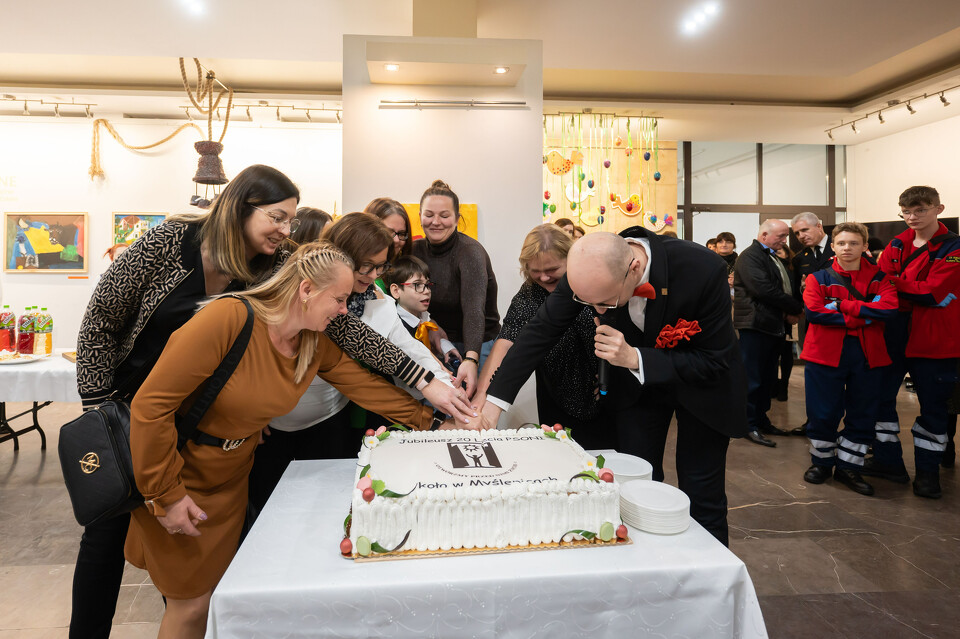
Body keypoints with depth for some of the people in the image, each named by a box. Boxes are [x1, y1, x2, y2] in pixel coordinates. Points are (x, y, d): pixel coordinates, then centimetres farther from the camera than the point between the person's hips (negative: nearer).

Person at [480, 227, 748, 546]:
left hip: (701, 386, -2)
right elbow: (542, 329, -17)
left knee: (702, 497, 6)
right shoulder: (588, 268, -27)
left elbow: (715, 361, -25)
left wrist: (635, 359, -37)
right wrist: (494, 401, -22)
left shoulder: (704, 270, -35)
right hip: (635, 383, 2)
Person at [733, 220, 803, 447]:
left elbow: (786, 288, 24)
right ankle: (750, 425, 4)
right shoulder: (750, 256, -10)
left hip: (774, 326, 9)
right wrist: (794, 308, -11)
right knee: (752, 377, -3)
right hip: (756, 325, -9)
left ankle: (761, 420, 24)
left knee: (768, 377, 13)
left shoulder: (774, 258, 20)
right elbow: (764, 289, -20)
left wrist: (790, 313, 4)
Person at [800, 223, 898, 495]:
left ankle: (848, 467, 23)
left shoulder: (878, 277, 6)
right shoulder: (818, 278, 2)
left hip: (868, 356, 2)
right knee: (823, 411, 4)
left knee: (862, 414, 9)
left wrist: (842, 305, -17)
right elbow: (813, 310, -14)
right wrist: (862, 316, -15)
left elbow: (889, 307, -12)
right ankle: (822, 461, 23)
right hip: (825, 354, -2)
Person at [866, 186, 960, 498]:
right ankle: (888, 460, 22)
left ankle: (928, 470, 20)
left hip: (933, 339, -5)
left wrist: (892, 281, -13)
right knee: (880, 395, 8)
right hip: (893, 335, 5)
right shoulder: (896, 245, 9)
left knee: (932, 405, 6)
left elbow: (932, 293, -18)